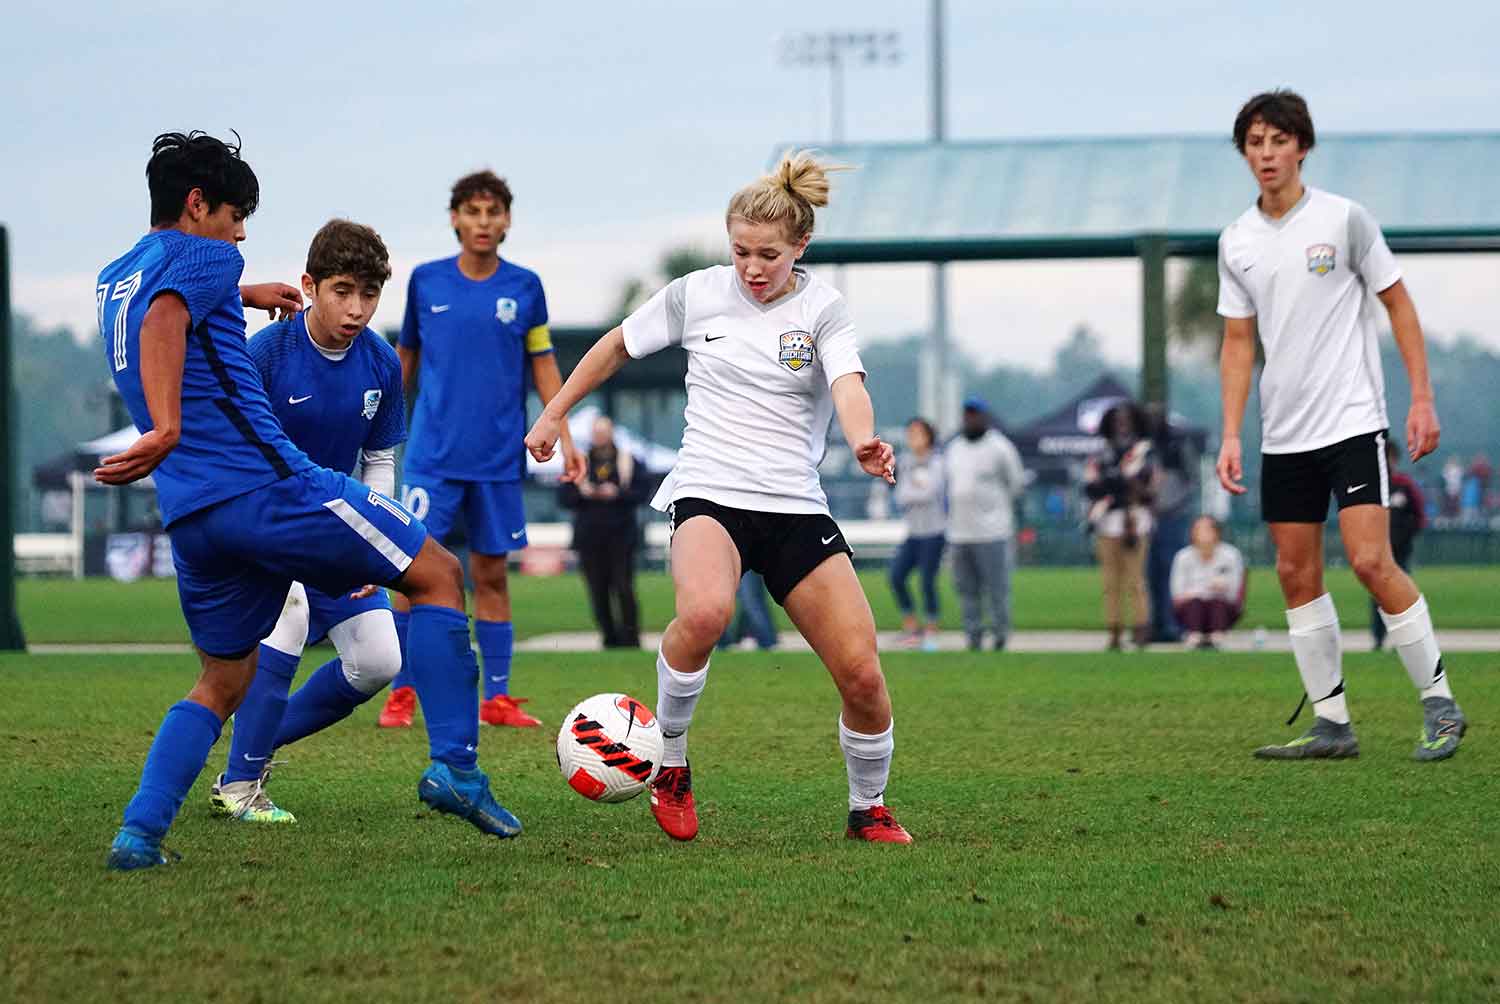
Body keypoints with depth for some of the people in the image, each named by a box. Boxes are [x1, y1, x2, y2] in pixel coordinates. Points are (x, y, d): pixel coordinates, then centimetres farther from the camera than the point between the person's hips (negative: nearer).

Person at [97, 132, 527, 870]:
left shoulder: (114, 279, 22)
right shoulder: (202, 257, -3)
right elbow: (164, 320, -25)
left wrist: (242, 297, 54)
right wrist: (167, 430, -37)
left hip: (190, 518, 8)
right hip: (266, 485, -8)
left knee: (223, 680, 20)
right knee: (438, 575, 5)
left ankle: (139, 831, 0)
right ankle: (454, 767, -5)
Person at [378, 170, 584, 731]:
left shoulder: (524, 286, 3)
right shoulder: (425, 281, 3)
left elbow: (543, 365, 8)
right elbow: (406, 357, 14)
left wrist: (564, 439, 2)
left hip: (499, 459, 1)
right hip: (432, 455, -1)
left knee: (491, 574, 5)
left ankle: (497, 698, 11)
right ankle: (402, 694, 1)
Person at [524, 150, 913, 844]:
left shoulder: (821, 308, 0)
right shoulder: (696, 294, 3)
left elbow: (848, 384, -19)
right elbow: (618, 346, 20)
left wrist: (864, 442, -40)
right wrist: (553, 414, 22)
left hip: (796, 506, 1)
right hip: (708, 495, -1)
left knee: (862, 674, -9)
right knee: (705, 612, -35)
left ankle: (869, 809, 19)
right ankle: (669, 764, -11)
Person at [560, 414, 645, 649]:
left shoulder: (626, 460, 9)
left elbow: (638, 494, 3)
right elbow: (565, 498, 9)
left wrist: (617, 493, -14)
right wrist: (582, 493, -11)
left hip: (620, 535, -2)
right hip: (590, 537, 2)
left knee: (624, 589, -10)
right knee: (598, 593, -1)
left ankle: (631, 639, -3)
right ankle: (610, 639, 7)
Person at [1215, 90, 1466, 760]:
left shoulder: (1344, 219, -4)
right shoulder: (1237, 243, 8)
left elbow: (1398, 303, 2)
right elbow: (1238, 342, 12)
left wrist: (1422, 397, -4)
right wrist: (1231, 436, 4)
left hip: (1352, 422, -5)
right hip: (1282, 437, 5)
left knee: (1371, 561, -15)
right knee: (1296, 574, 3)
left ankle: (1439, 703, -3)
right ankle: (1331, 723, 10)